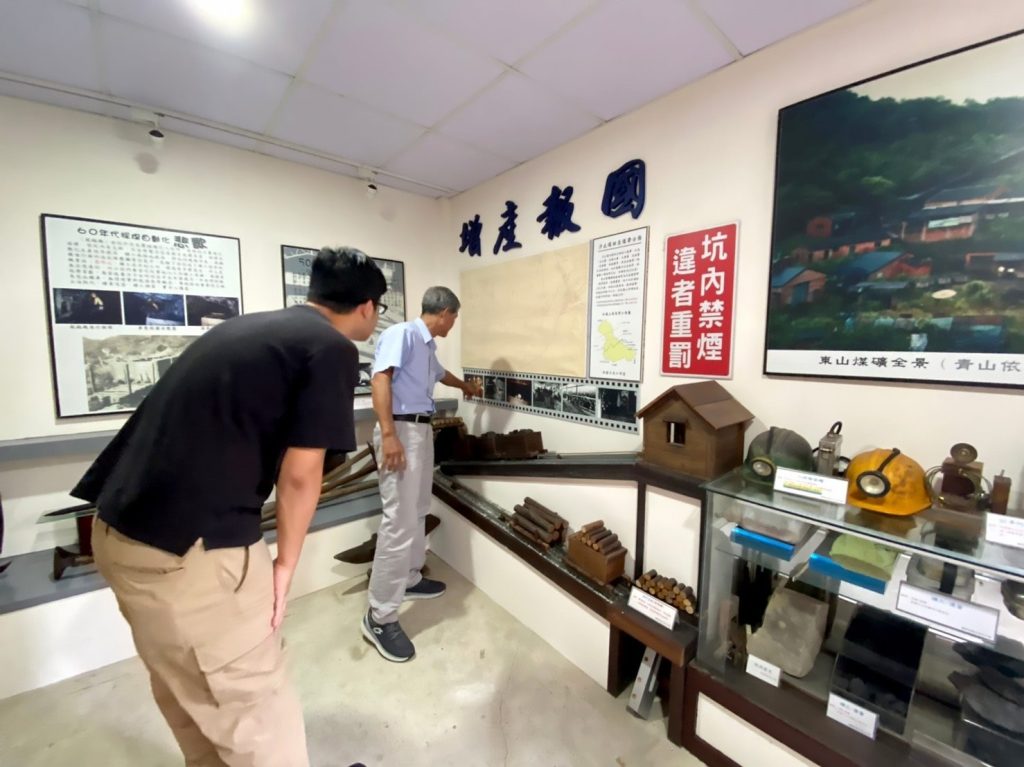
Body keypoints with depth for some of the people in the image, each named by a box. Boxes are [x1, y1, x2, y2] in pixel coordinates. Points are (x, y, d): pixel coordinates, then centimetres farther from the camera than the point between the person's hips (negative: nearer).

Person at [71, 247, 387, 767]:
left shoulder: (246, 326, 14)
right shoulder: (333, 348, -10)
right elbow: (299, 473, -13)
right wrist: (285, 563, 2)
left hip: (118, 528, 9)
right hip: (188, 548, -9)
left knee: (188, 693, 28)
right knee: (255, 704, 13)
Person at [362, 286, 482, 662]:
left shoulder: (427, 345, 18)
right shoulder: (401, 333, -11)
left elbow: (440, 374, 39)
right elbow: (380, 380, -22)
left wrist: (466, 387, 56)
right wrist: (388, 434, -29)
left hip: (422, 430, 10)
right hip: (402, 431, -10)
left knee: (417, 512, 18)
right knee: (399, 522, -9)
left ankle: (410, 579, 34)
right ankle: (380, 616, 3)